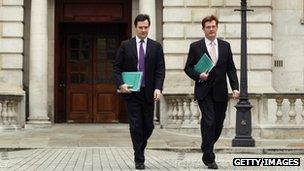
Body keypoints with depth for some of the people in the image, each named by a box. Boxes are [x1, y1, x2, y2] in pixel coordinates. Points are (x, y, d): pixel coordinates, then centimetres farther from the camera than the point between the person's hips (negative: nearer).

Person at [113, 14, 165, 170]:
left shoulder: (156, 47, 6)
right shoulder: (125, 45, 4)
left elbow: (160, 70, 1)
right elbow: (117, 67, 3)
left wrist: (158, 88, -13)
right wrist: (121, 84, -12)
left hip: (149, 92, 1)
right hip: (131, 92, -1)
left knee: (148, 126, 7)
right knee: (136, 126, -3)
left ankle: (140, 148, 35)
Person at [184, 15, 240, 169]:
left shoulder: (225, 46, 10)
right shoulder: (195, 47, 2)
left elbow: (231, 68, 10)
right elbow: (188, 68, 5)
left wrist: (235, 87, -1)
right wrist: (198, 76, -14)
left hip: (220, 92, 3)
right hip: (204, 91, -3)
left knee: (218, 123, 7)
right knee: (208, 121, -14)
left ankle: (207, 149, 31)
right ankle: (209, 158, -7)